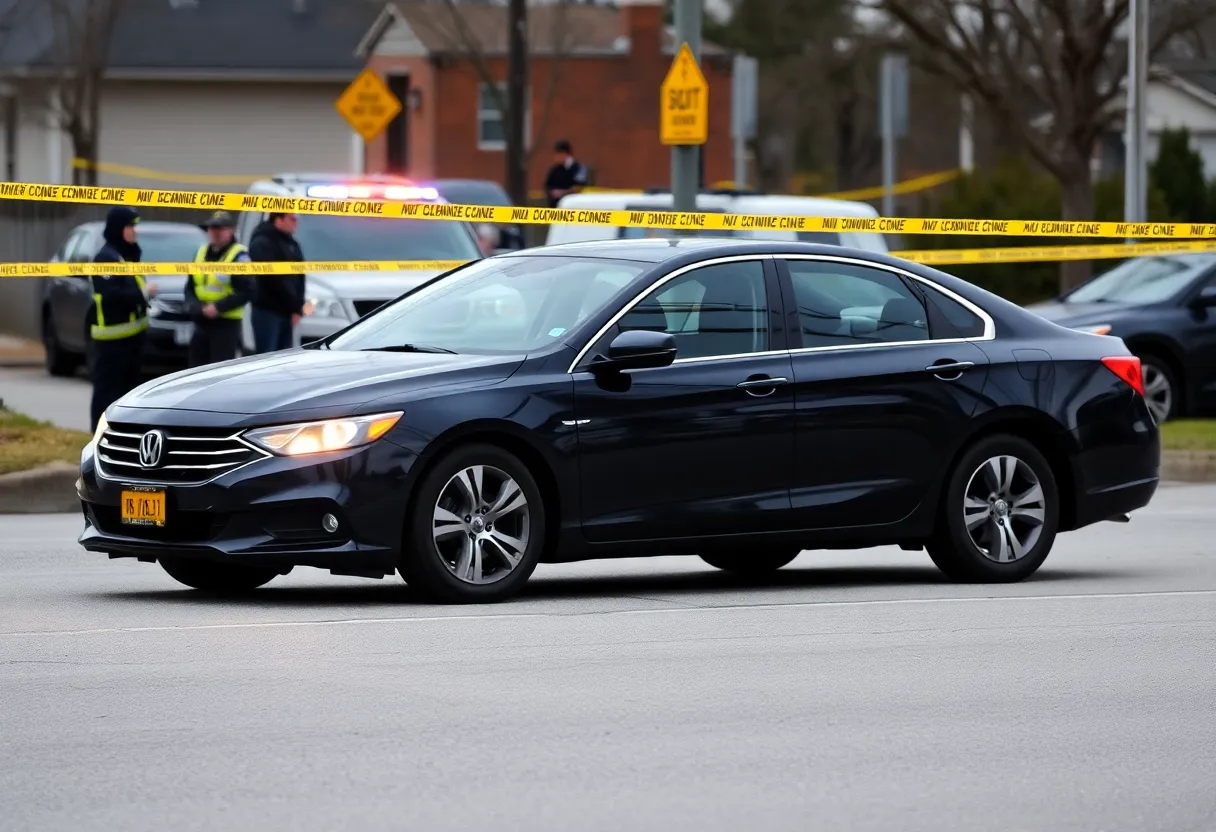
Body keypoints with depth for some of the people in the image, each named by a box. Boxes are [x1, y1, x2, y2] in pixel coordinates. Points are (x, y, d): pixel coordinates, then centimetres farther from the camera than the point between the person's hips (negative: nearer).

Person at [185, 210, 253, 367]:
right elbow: (190, 287, 15)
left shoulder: (238, 256, -9)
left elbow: (246, 292, -15)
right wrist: (194, 306, -6)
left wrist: (218, 307, -21)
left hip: (226, 324, -7)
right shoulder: (202, 252, 14)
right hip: (201, 324, 7)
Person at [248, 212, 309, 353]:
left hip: (286, 312, 8)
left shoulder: (292, 245, 16)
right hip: (267, 311, -8)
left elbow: (299, 277, 16)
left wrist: (297, 309, 1)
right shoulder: (262, 244, -11)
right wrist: (298, 306, -15)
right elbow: (273, 279, -18)